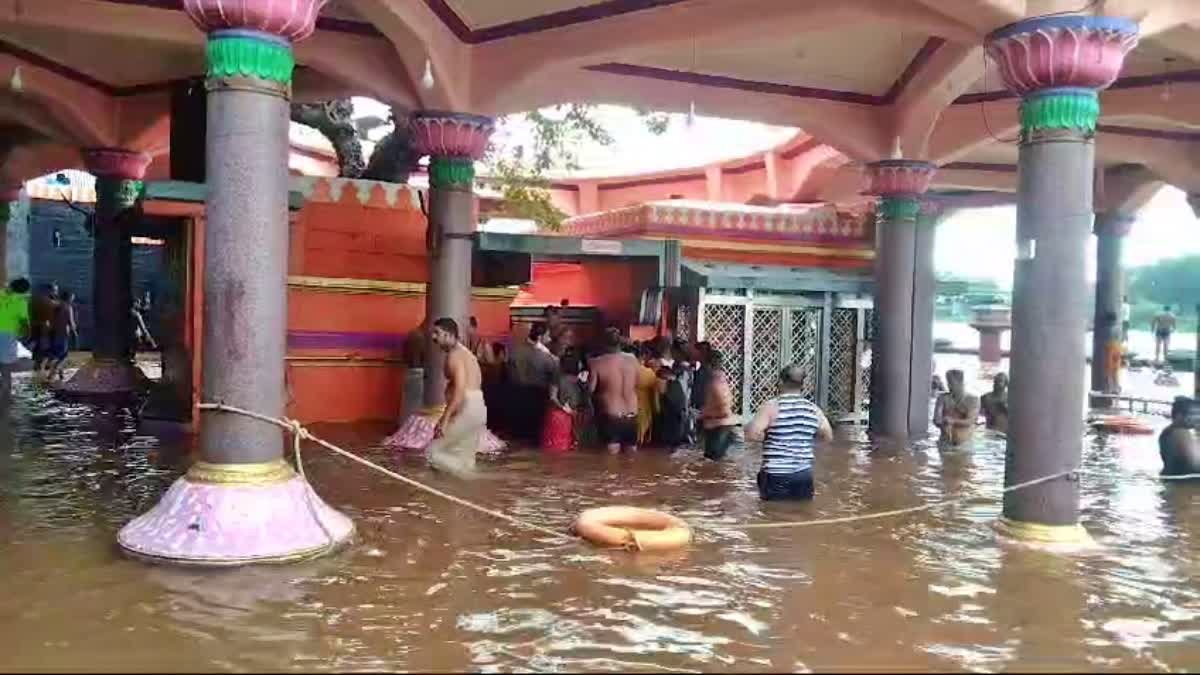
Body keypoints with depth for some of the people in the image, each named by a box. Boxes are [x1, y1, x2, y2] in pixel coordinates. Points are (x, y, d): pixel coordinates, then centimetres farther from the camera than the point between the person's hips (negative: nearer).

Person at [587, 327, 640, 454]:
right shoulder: (633, 359, 0)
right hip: (631, 416, 4)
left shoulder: (597, 363, -11)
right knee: (631, 452, 16)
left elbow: (590, 389, -6)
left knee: (612, 455, 2)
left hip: (610, 416, -3)